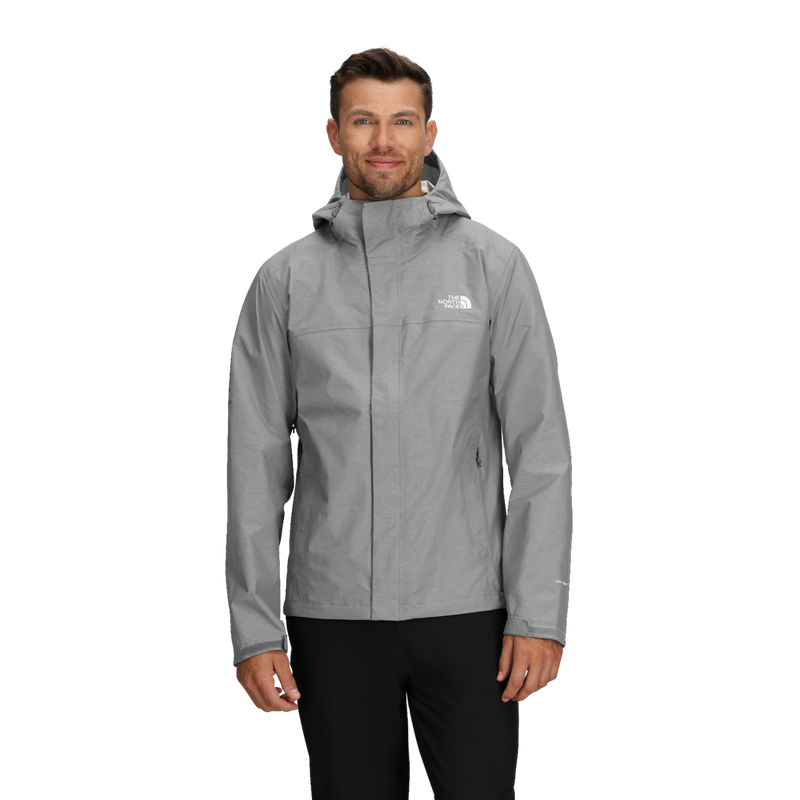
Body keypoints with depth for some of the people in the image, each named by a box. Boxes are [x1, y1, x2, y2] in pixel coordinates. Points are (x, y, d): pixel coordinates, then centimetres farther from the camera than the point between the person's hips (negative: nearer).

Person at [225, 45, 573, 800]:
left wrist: (540, 613, -7)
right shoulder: (284, 277, 5)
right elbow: (254, 464, 4)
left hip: (469, 610, -1)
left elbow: (540, 448, -1)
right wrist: (253, 628, -1)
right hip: (332, 618, 1)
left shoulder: (494, 262, 2)